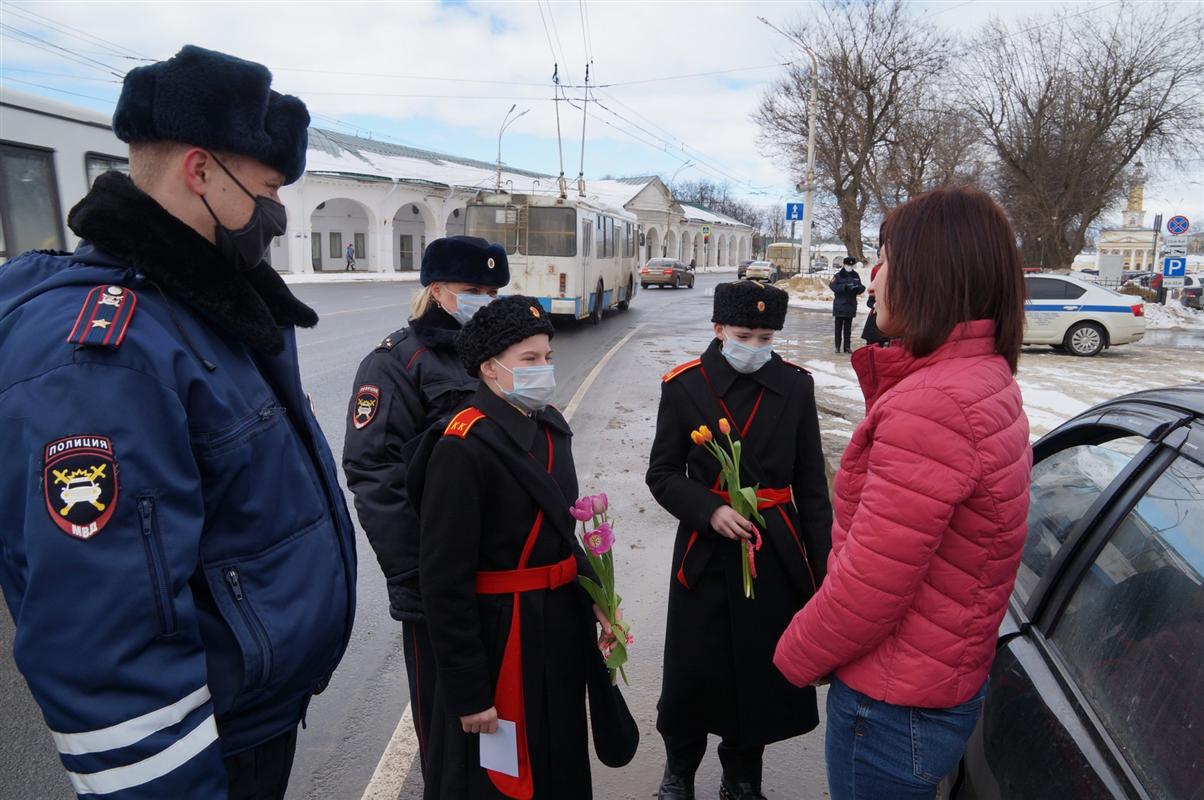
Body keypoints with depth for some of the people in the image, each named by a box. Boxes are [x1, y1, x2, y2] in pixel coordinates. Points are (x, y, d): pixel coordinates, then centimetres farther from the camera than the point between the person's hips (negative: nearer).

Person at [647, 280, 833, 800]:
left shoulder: (795, 385, 1)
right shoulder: (684, 386, -4)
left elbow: (811, 484, 4)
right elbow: (662, 473, 0)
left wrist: (821, 567, 3)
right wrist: (709, 509, -17)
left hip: (777, 554, 2)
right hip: (706, 552, -1)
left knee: (764, 674, 11)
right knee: (691, 676, 6)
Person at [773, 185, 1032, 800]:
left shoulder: (929, 404, -29)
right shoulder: (988, 380, 4)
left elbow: (869, 586, -27)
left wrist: (795, 655, -10)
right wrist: (885, 379, 0)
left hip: (894, 706, -9)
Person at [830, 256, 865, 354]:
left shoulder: (855, 275, 8)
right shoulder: (839, 275, -4)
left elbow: (860, 289, 9)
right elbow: (833, 286, -16)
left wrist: (859, 287, -15)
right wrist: (845, 286, -27)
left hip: (851, 305, 3)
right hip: (839, 305, -3)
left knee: (848, 327, 8)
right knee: (838, 326, 2)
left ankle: (847, 346, 13)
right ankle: (838, 346, 9)